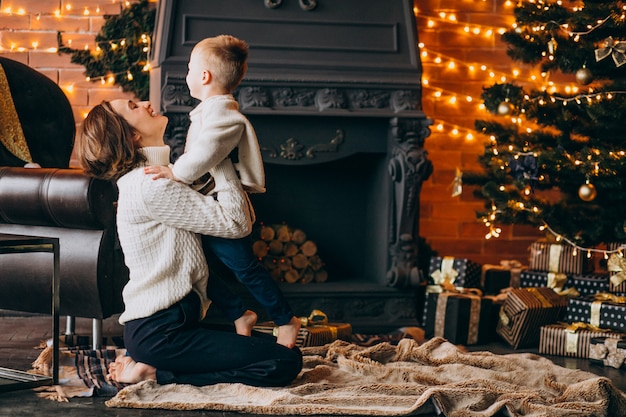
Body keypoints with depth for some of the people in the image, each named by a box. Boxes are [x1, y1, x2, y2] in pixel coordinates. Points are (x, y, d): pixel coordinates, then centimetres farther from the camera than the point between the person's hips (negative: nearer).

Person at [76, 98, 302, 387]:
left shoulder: (148, 179, 16)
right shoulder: (150, 186, -16)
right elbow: (235, 223, -15)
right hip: (159, 331, -10)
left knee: (269, 345, 16)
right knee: (286, 363, -13)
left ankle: (145, 361, 10)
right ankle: (155, 373, -9)